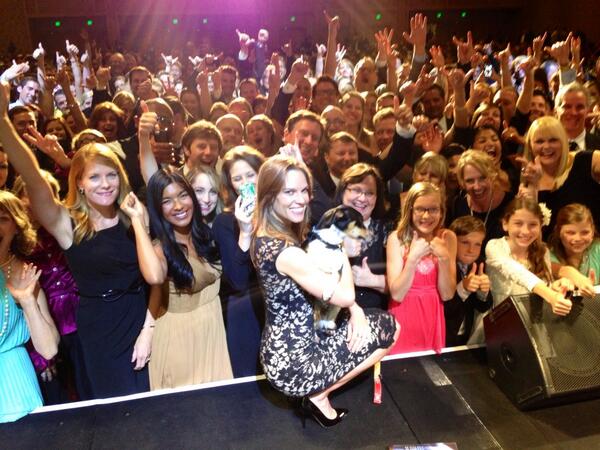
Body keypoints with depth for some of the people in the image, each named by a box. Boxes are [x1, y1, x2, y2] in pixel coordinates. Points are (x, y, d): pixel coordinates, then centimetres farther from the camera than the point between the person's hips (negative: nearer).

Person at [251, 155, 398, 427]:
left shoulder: (265, 238, 2)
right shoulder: (285, 252, -29)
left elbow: (328, 287, 8)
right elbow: (343, 296, -20)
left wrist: (354, 309, -5)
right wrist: (341, 254, -4)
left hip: (282, 349, 9)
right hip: (294, 361, -9)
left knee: (376, 322, 21)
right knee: (388, 328, 4)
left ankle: (317, 389, 18)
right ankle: (318, 396, 9)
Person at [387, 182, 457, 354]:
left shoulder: (448, 237, -4)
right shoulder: (397, 238, -11)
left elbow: (447, 294, -7)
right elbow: (396, 294, -15)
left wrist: (444, 258, -20)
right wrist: (413, 258, -26)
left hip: (432, 319, 2)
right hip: (403, 318, -2)